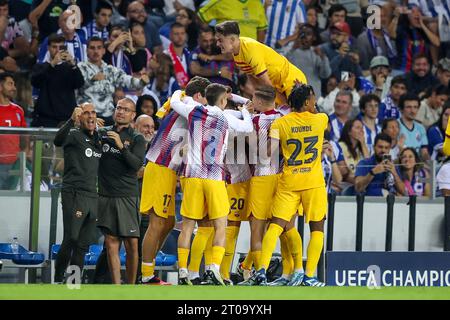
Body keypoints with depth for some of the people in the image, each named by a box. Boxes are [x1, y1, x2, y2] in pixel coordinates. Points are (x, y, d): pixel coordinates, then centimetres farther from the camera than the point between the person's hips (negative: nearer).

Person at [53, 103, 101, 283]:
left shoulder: (98, 139, 19)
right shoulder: (74, 135, -4)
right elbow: (58, 140, -26)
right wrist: (71, 120, -42)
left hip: (92, 196, 7)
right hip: (74, 194, -7)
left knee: (84, 244, 5)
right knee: (71, 240, -14)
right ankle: (58, 280, -7)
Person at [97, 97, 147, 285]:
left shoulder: (137, 139, 6)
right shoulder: (102, 134, 11)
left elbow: (137, 164, -10)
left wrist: (121, 146, -19)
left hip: (127, 197, -2)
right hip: (105, 197, 2)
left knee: (131, 244, -5)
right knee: (111, 243, -2)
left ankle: (131, 285, 4)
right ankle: (116, 286, -2)